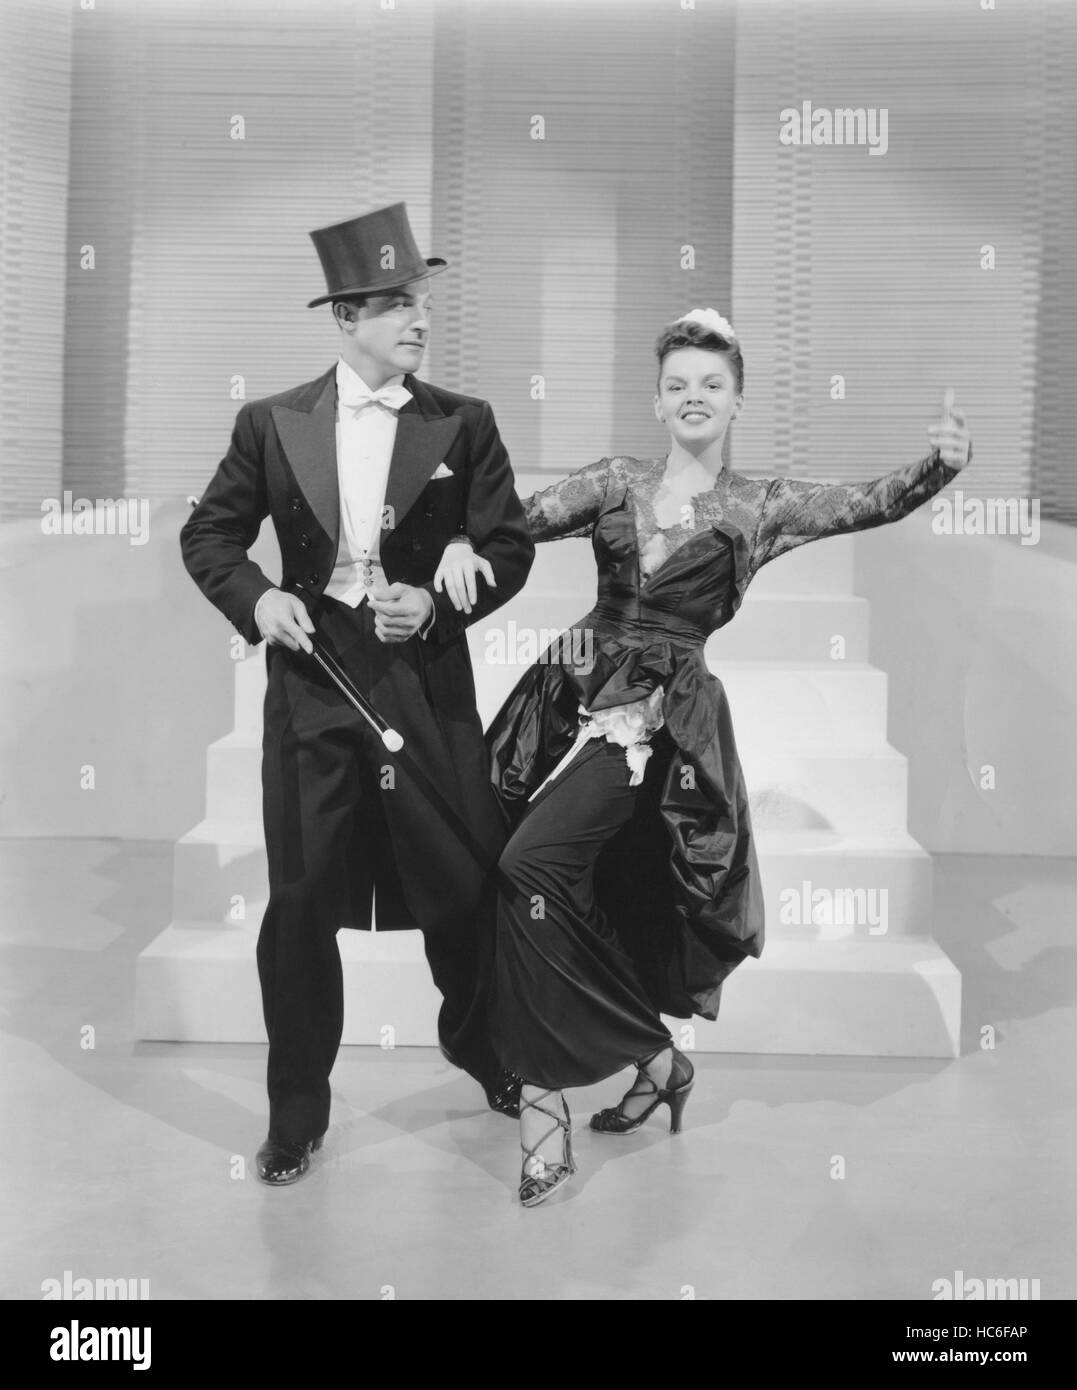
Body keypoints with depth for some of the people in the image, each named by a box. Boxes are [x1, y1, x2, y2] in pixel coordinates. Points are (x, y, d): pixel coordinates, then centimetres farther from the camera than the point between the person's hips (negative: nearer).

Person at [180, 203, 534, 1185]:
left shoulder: (464, 424, 3)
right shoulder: (273, 425, 4)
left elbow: (510, 547, 2)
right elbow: (208, 535, 9)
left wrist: (442, 602, -15)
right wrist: (254, 597, -10)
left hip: (429, 686, 0)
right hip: (313, 687, 0)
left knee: (464, 884, 7)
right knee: (301, 902, 4)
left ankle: (481, 1046, 37)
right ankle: (297, 1109, 22)